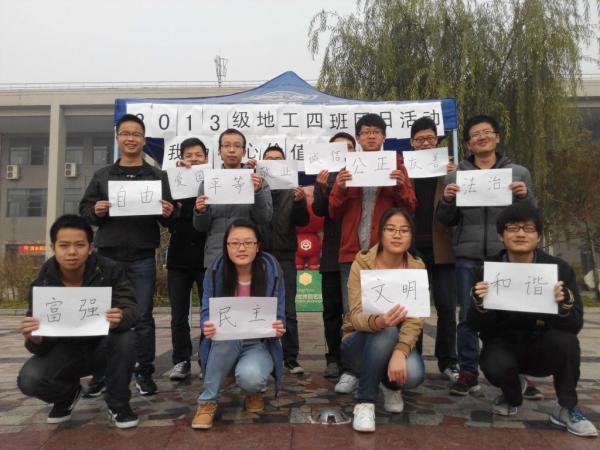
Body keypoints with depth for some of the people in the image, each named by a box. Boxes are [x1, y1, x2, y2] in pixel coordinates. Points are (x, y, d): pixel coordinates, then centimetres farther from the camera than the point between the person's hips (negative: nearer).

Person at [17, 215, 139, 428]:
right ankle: (68, 394, 12)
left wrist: (120, 319, -51)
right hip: (64, 350, 1)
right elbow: (43, 343, -14)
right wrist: (35, 339, -40)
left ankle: (118, 404, -7)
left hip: (102, 346, -1)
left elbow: (131, 309, -25)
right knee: (29, 380, -26)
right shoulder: (42, 283, -14)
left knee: (125, 339, -34)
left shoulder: (109, 271, -19)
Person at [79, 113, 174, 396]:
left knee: (143, 317, 5)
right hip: (108, 255, 1)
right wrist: (95, 211, -12)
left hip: (142, 258, -1)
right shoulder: (102, 176, 10)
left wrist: (167, 214, -17)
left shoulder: (158, 176, 7)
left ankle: (144, 373, 16)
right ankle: (101, 372, 21)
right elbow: (83, 209, 9)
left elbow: (169, 217, 6)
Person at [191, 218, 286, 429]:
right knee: (227, 336, -35)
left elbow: (279, 318, -6)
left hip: (259, 345, -1)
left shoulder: (272, 272, -11)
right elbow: (206, 313, -10)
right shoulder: (215, 272, -9)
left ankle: (254, 392, 8)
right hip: (224, 345, 1)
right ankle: (207, 401, -13)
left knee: (250, 375, -34)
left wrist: (279, 328, -31)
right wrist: (206, 326, -35)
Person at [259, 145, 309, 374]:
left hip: (284, 256, 0)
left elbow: (302, 221, 1)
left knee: (288, 310, 3)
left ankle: (291, 358, 11)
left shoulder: (292, 190, 7)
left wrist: (300, 202, -19)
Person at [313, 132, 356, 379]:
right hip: (333, 253, 1)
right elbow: (319, 210, -3)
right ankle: (334, 359, 13)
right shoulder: (324, 177, 9)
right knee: (333, 309, 5)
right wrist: (322, 188, -20)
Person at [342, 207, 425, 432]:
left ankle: (391, 385, 8)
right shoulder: (362, 263, -16)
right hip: (360, 342, -2)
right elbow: (356, 316, -26)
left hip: (396, 341, 2)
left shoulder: (417, 267, -9)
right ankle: (364, 402, -19)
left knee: (413, 374, -30)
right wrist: (378, 321, -49)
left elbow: (415, 319, -18)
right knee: (387, 331, -35)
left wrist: (400, 351, -36)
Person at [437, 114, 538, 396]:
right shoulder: (455, 175, 8)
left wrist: (525, 196, -11)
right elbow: (447, 221, 8)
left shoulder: (518, 172, 8)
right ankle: (468, 373, 15)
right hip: (468, 257, 0)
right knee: (467, 316, 3)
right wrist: (447, 201, -11)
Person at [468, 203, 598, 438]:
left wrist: (564, 304, -39)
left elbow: (575, 325, -17)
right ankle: (512, 393, 8)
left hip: (543, 348, 0)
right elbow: (477, 326, -13)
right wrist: (481, 305, -36)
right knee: (494, 365, -32)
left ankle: (567, 408, -5)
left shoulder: (559, 268, -12)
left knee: (564, 338, -31)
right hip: (505, 345, 0)